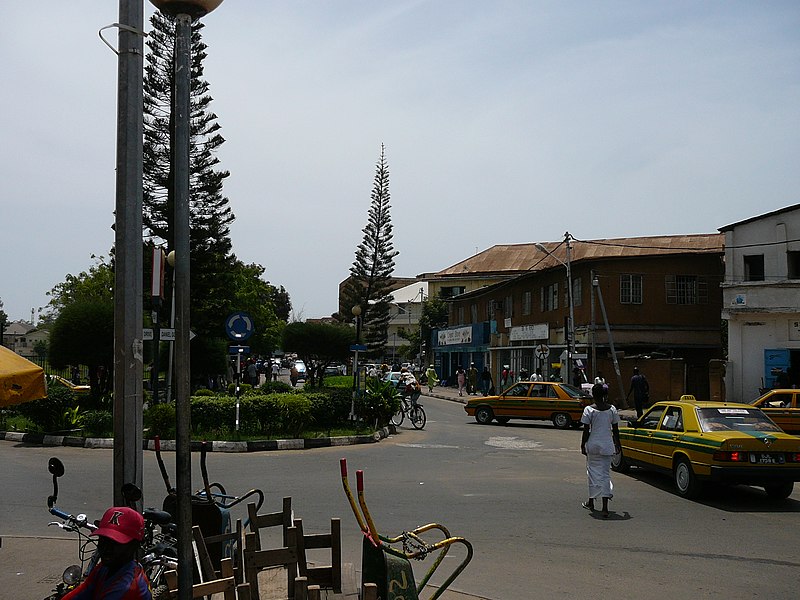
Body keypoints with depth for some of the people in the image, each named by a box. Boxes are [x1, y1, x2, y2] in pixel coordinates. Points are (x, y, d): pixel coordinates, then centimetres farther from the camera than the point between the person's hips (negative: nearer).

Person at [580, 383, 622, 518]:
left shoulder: (589, 410, -8)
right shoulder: (612, 409, 0)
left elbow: (586, 431, -7)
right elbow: (615, 430, 5)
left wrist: (583, 445, 4)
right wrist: (617, 444, 17)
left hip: (593, 445, -2)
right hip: (607, 445, 2)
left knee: (593, 472, 14)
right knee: (605, 473, 3)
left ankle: (591, 502, 24)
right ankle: (605, 507, -5)